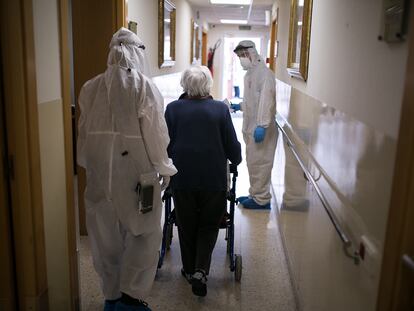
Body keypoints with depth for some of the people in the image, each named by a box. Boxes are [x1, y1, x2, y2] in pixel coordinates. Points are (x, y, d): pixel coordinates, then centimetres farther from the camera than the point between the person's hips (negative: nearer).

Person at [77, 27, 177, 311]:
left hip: (100, 173, 5)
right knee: (144, 233, 10)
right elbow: (155, 132, -10)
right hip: (135, 172, -4)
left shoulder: (91, 88, 2)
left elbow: (84, 131, 8)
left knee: (105, 235, 14)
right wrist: (164, 168, 2)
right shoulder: (144, 86, -10)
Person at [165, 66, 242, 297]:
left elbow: (165, 145, 1)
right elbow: (232, 145, 1)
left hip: (182, 178, 1)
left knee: (187, 226, 17)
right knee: (209, 226, 15)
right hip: (214, 179, 0)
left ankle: (190, 270, 30)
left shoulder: (173, 108, -2)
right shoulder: (220, 109, -3)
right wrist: (236, 161, 22)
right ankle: (201, 271, 3)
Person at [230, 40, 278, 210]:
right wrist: (239, 106, 12)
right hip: (250, 127, 9)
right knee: (252, 162, 16)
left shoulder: (264, 72, -13)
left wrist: (262, 126, -26)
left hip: (260, 129, -9)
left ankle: (262, 199, 10)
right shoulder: (250, 73, 15)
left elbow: (266, 101, -22)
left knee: (260, 163, -1)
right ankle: (255, 194, 27)